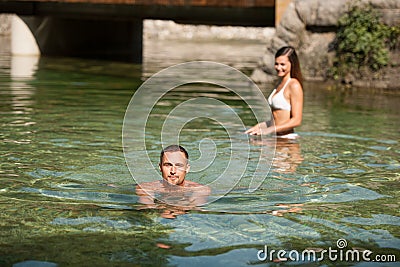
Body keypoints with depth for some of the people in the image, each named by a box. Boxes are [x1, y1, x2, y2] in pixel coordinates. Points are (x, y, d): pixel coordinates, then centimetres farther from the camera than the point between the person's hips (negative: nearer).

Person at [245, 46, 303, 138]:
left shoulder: (294, 85, -7)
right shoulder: (280, 85, 20)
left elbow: (296, 120, -13)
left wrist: (269, 130, -15)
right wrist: (259, 126, 12)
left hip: (287, 138, -8)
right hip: (277, 138, 8)